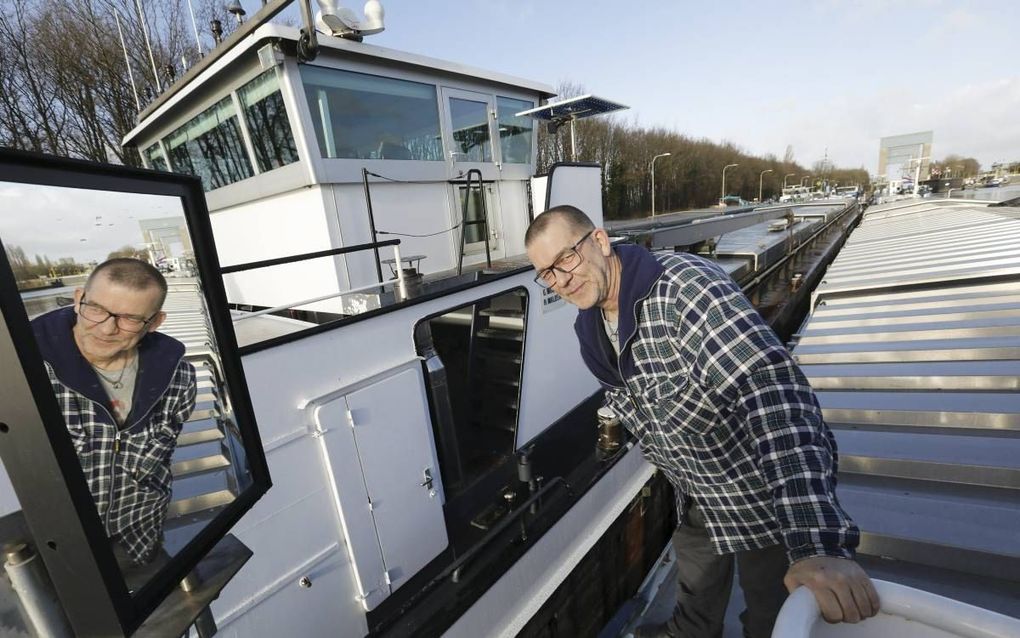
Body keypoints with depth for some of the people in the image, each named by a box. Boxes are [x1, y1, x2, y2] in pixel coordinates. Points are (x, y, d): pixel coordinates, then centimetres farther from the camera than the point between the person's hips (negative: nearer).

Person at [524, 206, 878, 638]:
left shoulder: (682, 285, -34)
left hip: (774, 484, -7)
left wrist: (818, 543, -48)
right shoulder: (589, 329, -6)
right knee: (696, 576, 33)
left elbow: (773, 388, -43)